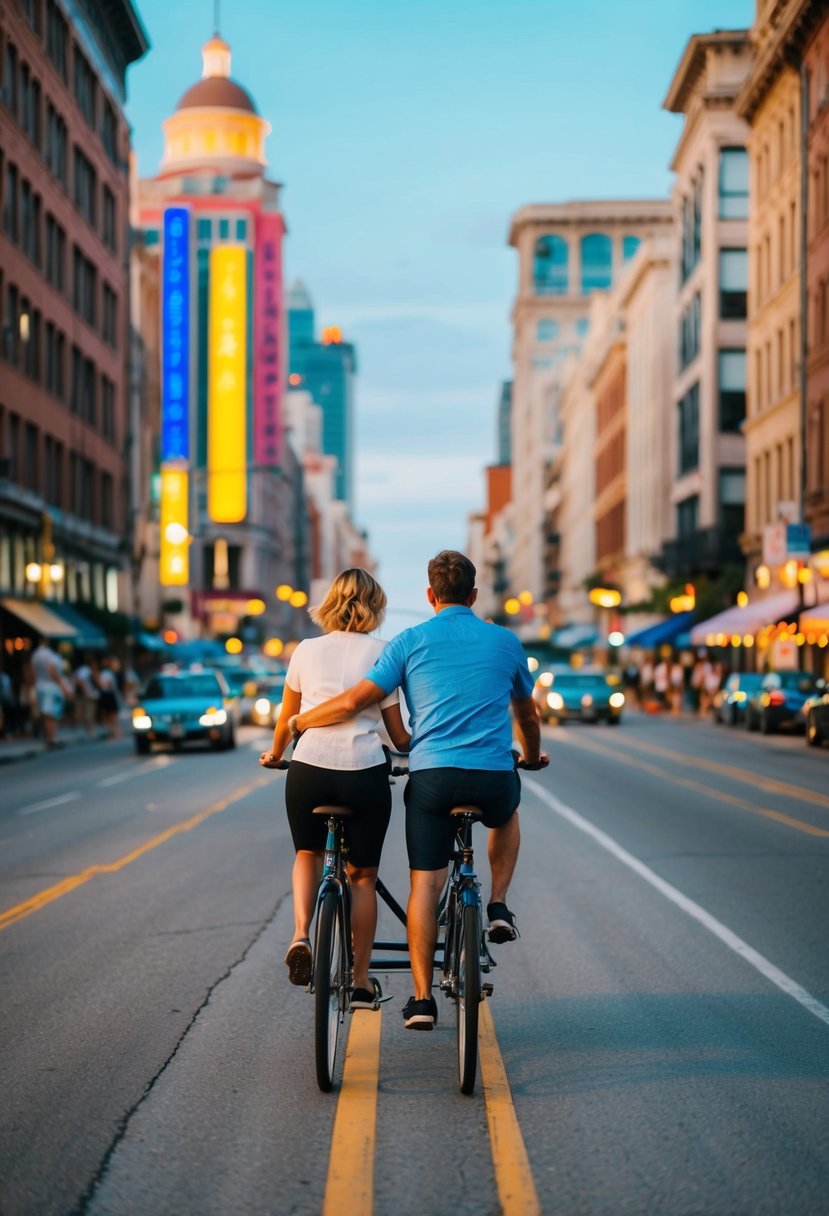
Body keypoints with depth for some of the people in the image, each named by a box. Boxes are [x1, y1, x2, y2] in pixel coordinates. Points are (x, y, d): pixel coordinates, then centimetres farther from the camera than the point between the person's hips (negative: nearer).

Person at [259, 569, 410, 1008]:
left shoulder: (307, 651, 8)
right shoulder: (381, 653, 3)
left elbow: (286, 719, 19)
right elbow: (398, 734, 4)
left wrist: (274, 754, 37)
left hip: (309, 770, 1)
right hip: (365, 774, -1)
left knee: (308, 855, 26)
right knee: (362, 875, 13)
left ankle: (300, 935, 1)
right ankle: (361, 982, 18)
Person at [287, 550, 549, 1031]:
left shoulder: (411, 641, 4)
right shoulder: (505, 641, 12)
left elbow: (355, 702, -3)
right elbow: (527, 713, 25)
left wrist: (297, 723, 12)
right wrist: (533, 755, 46)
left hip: (432, 775, -2)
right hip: (494, 777, 2)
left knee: (425, 883, 5)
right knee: (507, 813, 36)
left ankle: (423, 998, 1)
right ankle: (498, 907, 21)